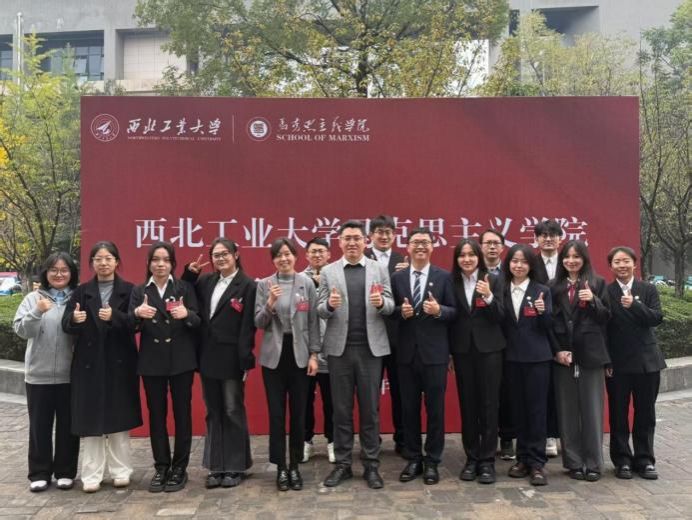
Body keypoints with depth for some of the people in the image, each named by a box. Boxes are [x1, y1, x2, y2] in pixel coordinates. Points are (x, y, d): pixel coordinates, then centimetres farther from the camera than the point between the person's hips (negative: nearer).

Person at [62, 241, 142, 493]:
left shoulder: (129, 290, 2)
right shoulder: (81, 292, 7)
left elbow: (135, 324, -9)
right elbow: (66, 325, -2)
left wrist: (114, 317, -27)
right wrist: (74, 319, -25)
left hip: (120, 363, -1)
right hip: (89, 363, 1)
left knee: (120, 418, 5)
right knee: (91, 419, 2)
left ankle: (121, 471, 15)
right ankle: (92, 475, 10)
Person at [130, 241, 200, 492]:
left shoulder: (185, 288, 2)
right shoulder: (139, 291, 6)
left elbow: (198, 323, -6)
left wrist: (187, 315, -28)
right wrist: (137, 314, -25)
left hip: (181, 360, -1)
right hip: (152, 361, 2)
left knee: (182, 413, 3)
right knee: (156, 414, 7)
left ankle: (179, 467, 14)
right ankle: (161, 467, 18)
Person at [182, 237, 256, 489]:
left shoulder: (247, 285, -8)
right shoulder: (206, 281, 9)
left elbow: (248, 327, -12)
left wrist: (245, 361, -16)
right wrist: (190, 273, 2)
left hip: (231, 359, -5)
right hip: (208, 357, 6)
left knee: (233, 412, 6)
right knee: (213, 413, 12)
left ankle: (235, 467, 18)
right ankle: (216, 466, 22)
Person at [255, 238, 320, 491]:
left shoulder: (306, 283, 1)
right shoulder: (264, 284, 1)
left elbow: (313, 321, 2)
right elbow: (258, 323, -2)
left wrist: (313, 354, -2)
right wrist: (270, 304, -19)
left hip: (299, 354, 0)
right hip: (273, 355, 0)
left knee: (298, 412, 7)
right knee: (276, 413, 4)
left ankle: (294, 465, 20)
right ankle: (281, 467, 16)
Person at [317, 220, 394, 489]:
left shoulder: (379, 269, 5)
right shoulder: (328, 272, 5)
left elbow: (390, 305, 1)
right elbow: (320, 310, 1)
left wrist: (382, 302, -21)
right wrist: (329, 305, -22)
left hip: (371, 348, 0)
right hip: (339, 348, 0)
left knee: (370, 409, 7)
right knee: (341, 409, 8)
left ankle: (371, 464, 17)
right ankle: (342, 463, 20)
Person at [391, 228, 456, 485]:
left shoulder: (444, 277, 0)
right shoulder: (397, 277, 5)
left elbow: (454, 311, -2)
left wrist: (439, 310, -22)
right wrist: (401, 311, -15)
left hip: (434, 353, -2)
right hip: (406, 352, 2)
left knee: (435, 408, 6)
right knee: (409, 408, 10)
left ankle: (432, 461, 19)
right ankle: (413, 459, 24)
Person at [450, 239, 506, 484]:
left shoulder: (492, 281, 0)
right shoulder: (451, 282, 3)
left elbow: (500, 317, -5)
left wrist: (489, 297, -22)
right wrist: (448, 352, -1)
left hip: (488, 349, -1)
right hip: (462, 350, 2)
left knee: (489, 404, 1)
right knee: (467, 404, 7)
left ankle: (487, 460, 9)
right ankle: (471, 458, 17)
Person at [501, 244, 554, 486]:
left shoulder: (542, 291, -1)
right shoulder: (502, 290, 5)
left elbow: (547, 327, -3)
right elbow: (500, 324, 6)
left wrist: (542, 312, -23)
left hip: (537, 357, -3)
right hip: (512, 357, 3)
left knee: (536, 408, -1)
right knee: (518, 408, 9)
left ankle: (537, 463, 4)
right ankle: (523, 457, 19)